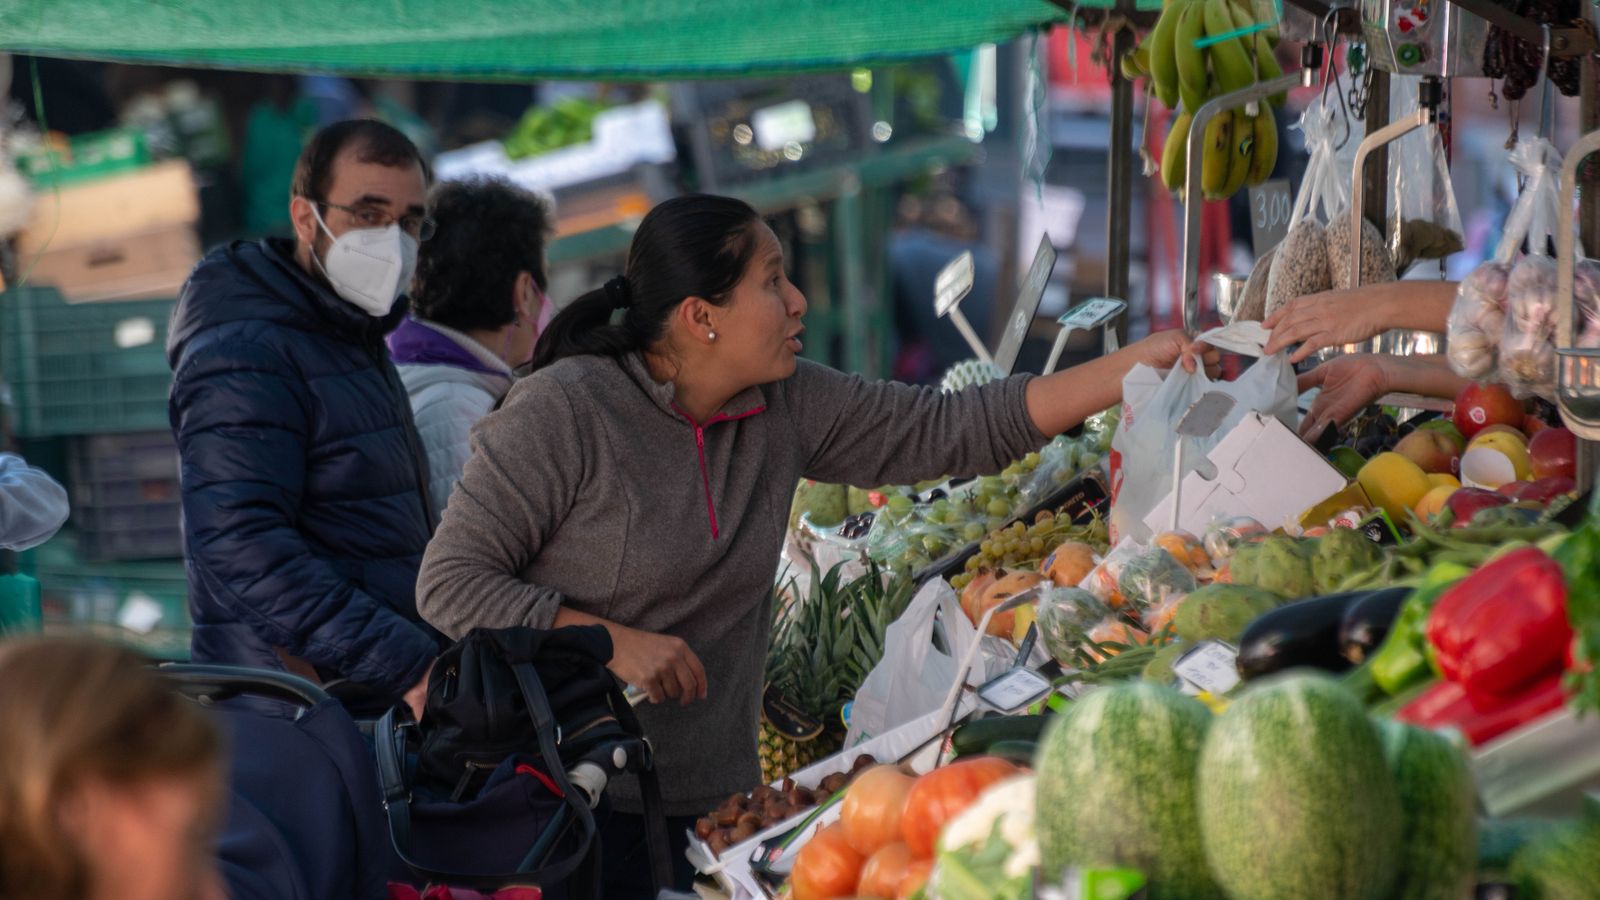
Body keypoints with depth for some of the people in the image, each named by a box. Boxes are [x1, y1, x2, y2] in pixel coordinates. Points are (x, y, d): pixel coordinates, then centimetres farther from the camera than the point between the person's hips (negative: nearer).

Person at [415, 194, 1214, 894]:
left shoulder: (786, 410, 5)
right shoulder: (563, 413, -12)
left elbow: (954, 429, 4)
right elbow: (450, 583, -12)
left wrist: (1140, 364, 0)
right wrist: (609, 641, -21)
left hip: (709, 802, 6)